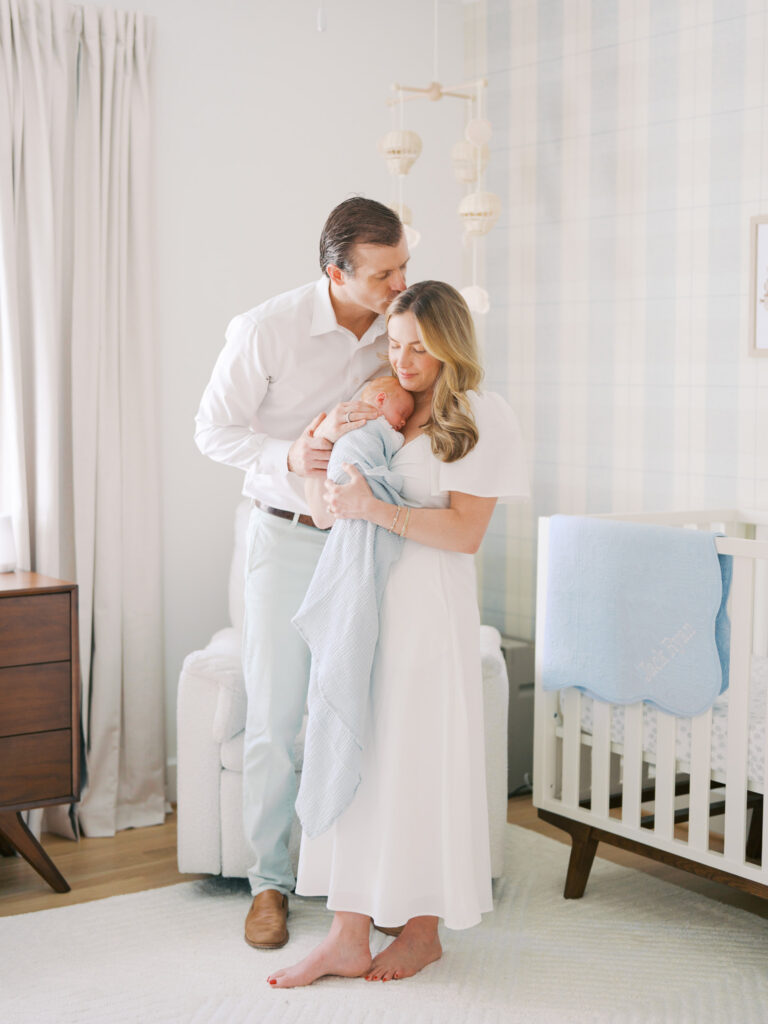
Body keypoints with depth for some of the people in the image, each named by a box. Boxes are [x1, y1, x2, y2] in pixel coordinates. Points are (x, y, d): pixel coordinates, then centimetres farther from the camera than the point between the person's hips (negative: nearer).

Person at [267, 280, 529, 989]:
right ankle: (349, 937, 10)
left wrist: (375, 510, -22)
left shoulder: (481, 417, -5)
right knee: (352, 757, 4)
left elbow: (464, 532, -12)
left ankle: (424, 930, 19)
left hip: (428, 602, -6)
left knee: (419, 763, 2)